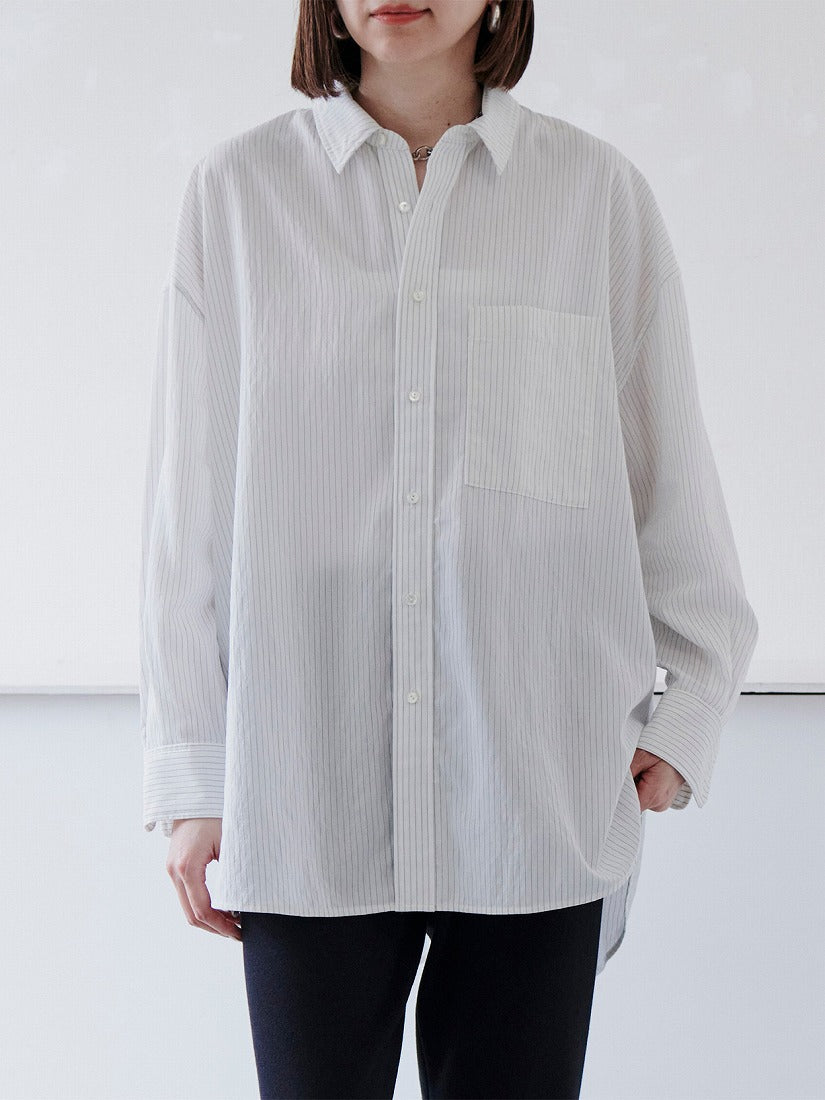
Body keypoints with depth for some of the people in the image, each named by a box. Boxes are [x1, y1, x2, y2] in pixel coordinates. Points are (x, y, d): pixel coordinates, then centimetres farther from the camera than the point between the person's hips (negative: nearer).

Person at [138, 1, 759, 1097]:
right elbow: (190, 505, 5)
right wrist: (190, 779, 4)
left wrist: (687, 714, 7)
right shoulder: (239, 191, 4)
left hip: (538, 791, 0)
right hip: (308, 793, 0)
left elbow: (672, 477, 10)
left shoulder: (598, 192, 4)